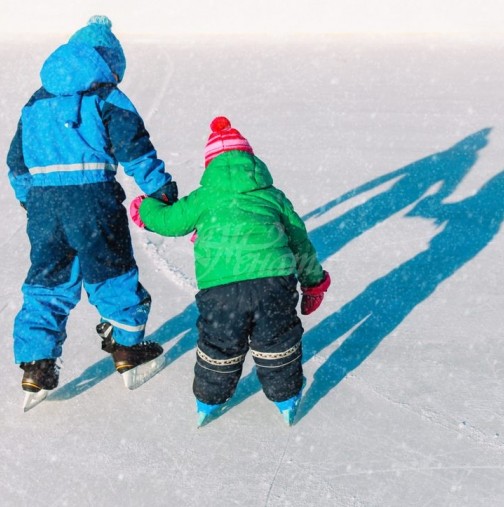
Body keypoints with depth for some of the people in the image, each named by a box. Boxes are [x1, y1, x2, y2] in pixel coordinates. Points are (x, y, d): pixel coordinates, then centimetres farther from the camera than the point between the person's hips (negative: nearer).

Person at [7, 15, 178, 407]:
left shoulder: (35, 103, 19)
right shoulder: (106, 97, 1)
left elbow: (17, 163, 21)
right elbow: (134, 149, -8)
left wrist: (31, 202, 31)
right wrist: (163, 190, -3)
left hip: (41, 201, 5)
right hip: (91, 199, -4)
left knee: (47, 281, 13)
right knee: (112, 272, 12)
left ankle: (36, 364, 12)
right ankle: (126, 346, 25)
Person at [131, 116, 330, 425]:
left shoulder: (204, 198, 18)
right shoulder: (272, 195, 22)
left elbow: (167, 221, 27)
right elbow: (299, 240, 26)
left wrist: (144, 209, 50)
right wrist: (314, 280, 38)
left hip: (219, 287, 0)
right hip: (273, 277, 0)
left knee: (220, 344, 20)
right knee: (277, 340, 21)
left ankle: (208, 403, 40)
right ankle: (287, 399, 38)